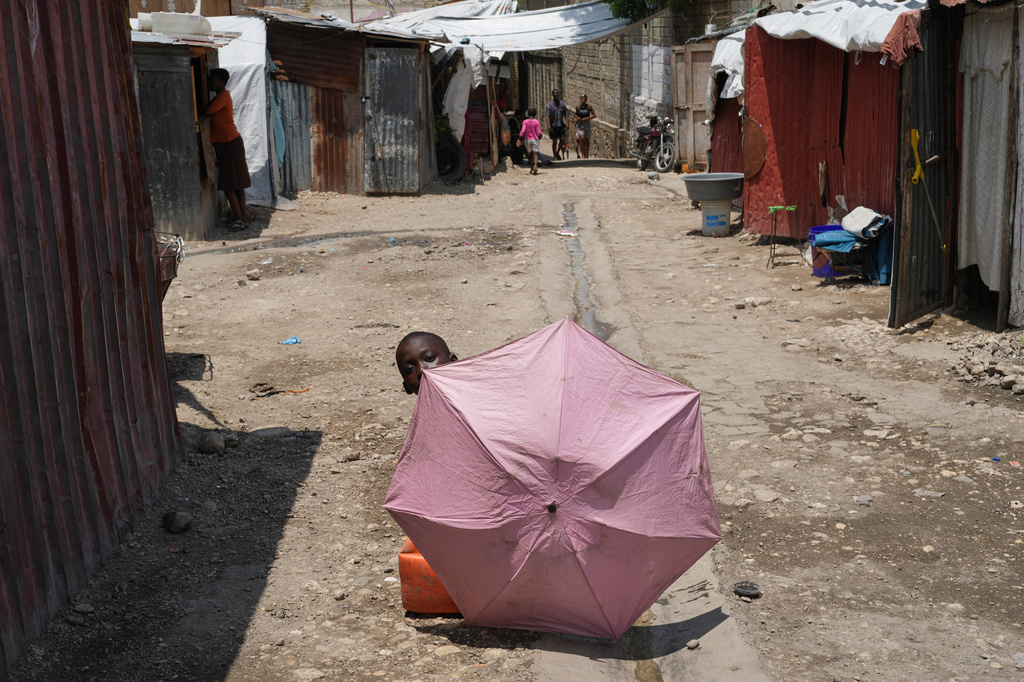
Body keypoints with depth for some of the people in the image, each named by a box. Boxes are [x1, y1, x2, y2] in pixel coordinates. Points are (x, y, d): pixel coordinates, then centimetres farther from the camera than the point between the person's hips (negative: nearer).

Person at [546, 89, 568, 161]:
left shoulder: (562, 104, 8)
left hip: (561, 125, 3)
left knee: (562, 140, -3)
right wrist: (549, 125, -18)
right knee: (554, 141, 2)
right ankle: (555, 156, 12)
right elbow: (548, 116, -7)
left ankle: (557, 152, 20)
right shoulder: (549, 105, -2)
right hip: (553, 126, -3)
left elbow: (565, 114, 12)